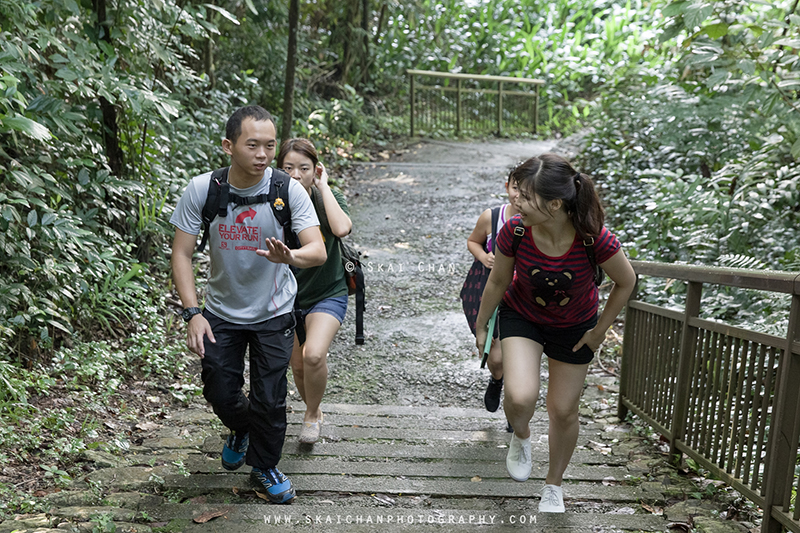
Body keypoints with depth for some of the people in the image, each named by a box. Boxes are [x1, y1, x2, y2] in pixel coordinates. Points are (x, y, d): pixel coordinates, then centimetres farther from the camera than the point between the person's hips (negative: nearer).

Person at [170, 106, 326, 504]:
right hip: (221, 312, 1)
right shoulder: (201, 189, -17)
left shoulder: (288, 190, -20)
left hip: (273, 313, -1)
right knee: (220, 394, 10)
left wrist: (288, 256, -48)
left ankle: (265, 465, 30)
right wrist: (192, 313, -21)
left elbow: (318, 251, -25)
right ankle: (241, 430, 46)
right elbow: (182, 254, -12)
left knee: (269, 400, 2)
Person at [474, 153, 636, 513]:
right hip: (521, 317, 0)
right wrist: (480, 327, 3)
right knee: (520, 398, -23)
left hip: (573, 327, 0)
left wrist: (600, 331, -6)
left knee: (563, 412, 10)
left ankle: (554, 485, 38)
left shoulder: (594, 239, -34)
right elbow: (498, 281, -9)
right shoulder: (514, 231, -29)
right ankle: (520, 436, 16)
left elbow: (626, 282, -13)